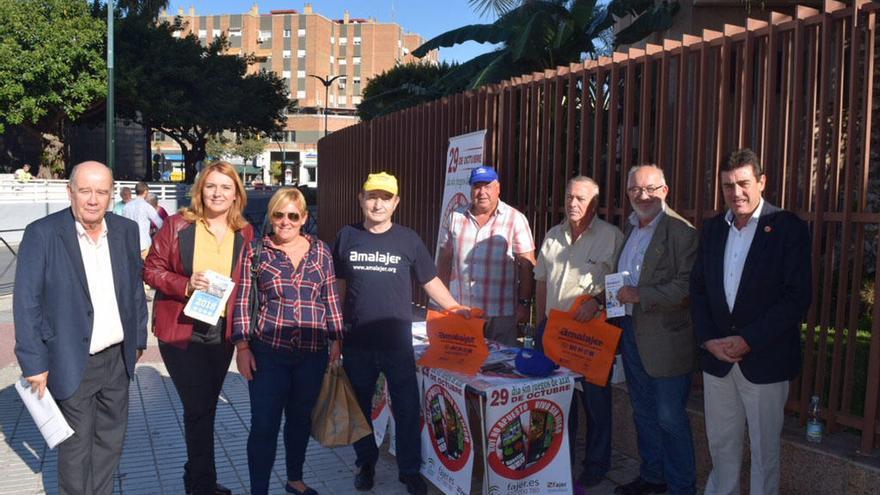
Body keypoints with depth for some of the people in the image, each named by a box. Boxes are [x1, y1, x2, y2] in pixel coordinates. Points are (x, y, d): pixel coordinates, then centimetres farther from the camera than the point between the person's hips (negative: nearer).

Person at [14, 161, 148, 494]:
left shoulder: (126, 230, 1)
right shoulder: (42, 234, -13)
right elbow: (27, 303, -11)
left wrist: (138, 338, 11)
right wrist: (34, 363, -12)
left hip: (118, 357, 4)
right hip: (73, 363, -4)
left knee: (111, 440, 17)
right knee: (76, 448, 10)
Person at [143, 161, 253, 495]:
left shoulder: (245, 233, 2)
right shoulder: (178, 225, -7)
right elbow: (151, 269, -4)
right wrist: (185, 285, -21)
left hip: (222, 334, 4)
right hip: (181, 331, -3)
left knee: (205, 407, 17)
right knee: (199, 408, -3)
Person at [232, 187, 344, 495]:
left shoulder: (320, 251, 6)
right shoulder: (255, 251, 0)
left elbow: (331, 299, 10)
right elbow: (243, 300, -1)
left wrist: (336, 340, 8)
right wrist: (242, 346, -6)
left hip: (313, 353, 3)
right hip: (268, 351, -3)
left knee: (301, 418, 17)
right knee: (264, 424, 1)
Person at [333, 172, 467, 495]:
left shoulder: (408, 239, 0)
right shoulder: (347, 236, 3)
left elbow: (430, 281, 5)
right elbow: (339, 286, 10)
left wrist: (454, 308, -7)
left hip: (398, 342, -1)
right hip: (357, 343, 1)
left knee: (407, 410, 5)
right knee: (359, 408, 13)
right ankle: (366, 464, 33)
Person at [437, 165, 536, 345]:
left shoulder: (516, 219, -4)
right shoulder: (455, 217, 7)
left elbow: (526, 265, -5)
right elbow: (445, 259, 12)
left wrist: (525, 303, -7)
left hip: (500, 313, -3)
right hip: (459, 310, 3)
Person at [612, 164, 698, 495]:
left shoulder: (681, 231, -14)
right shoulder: (630, 228, 12)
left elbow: (687, 287, -21)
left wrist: (640, 295, -23)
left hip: (666, 339, -8)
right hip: (630, 331, 8)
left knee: (670, 418, 3)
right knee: (643, 413, 19)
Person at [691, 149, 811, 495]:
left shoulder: (788, 228, -9)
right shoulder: (713, 229, 7)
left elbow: (798, 297, -14)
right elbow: (698, 288, 8)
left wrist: (747, 341, -17)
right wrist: (709, 340, -5)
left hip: (765, 359, -4)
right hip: (716, 356, 5)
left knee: (764, 447, 10)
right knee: (720, 442, 16)